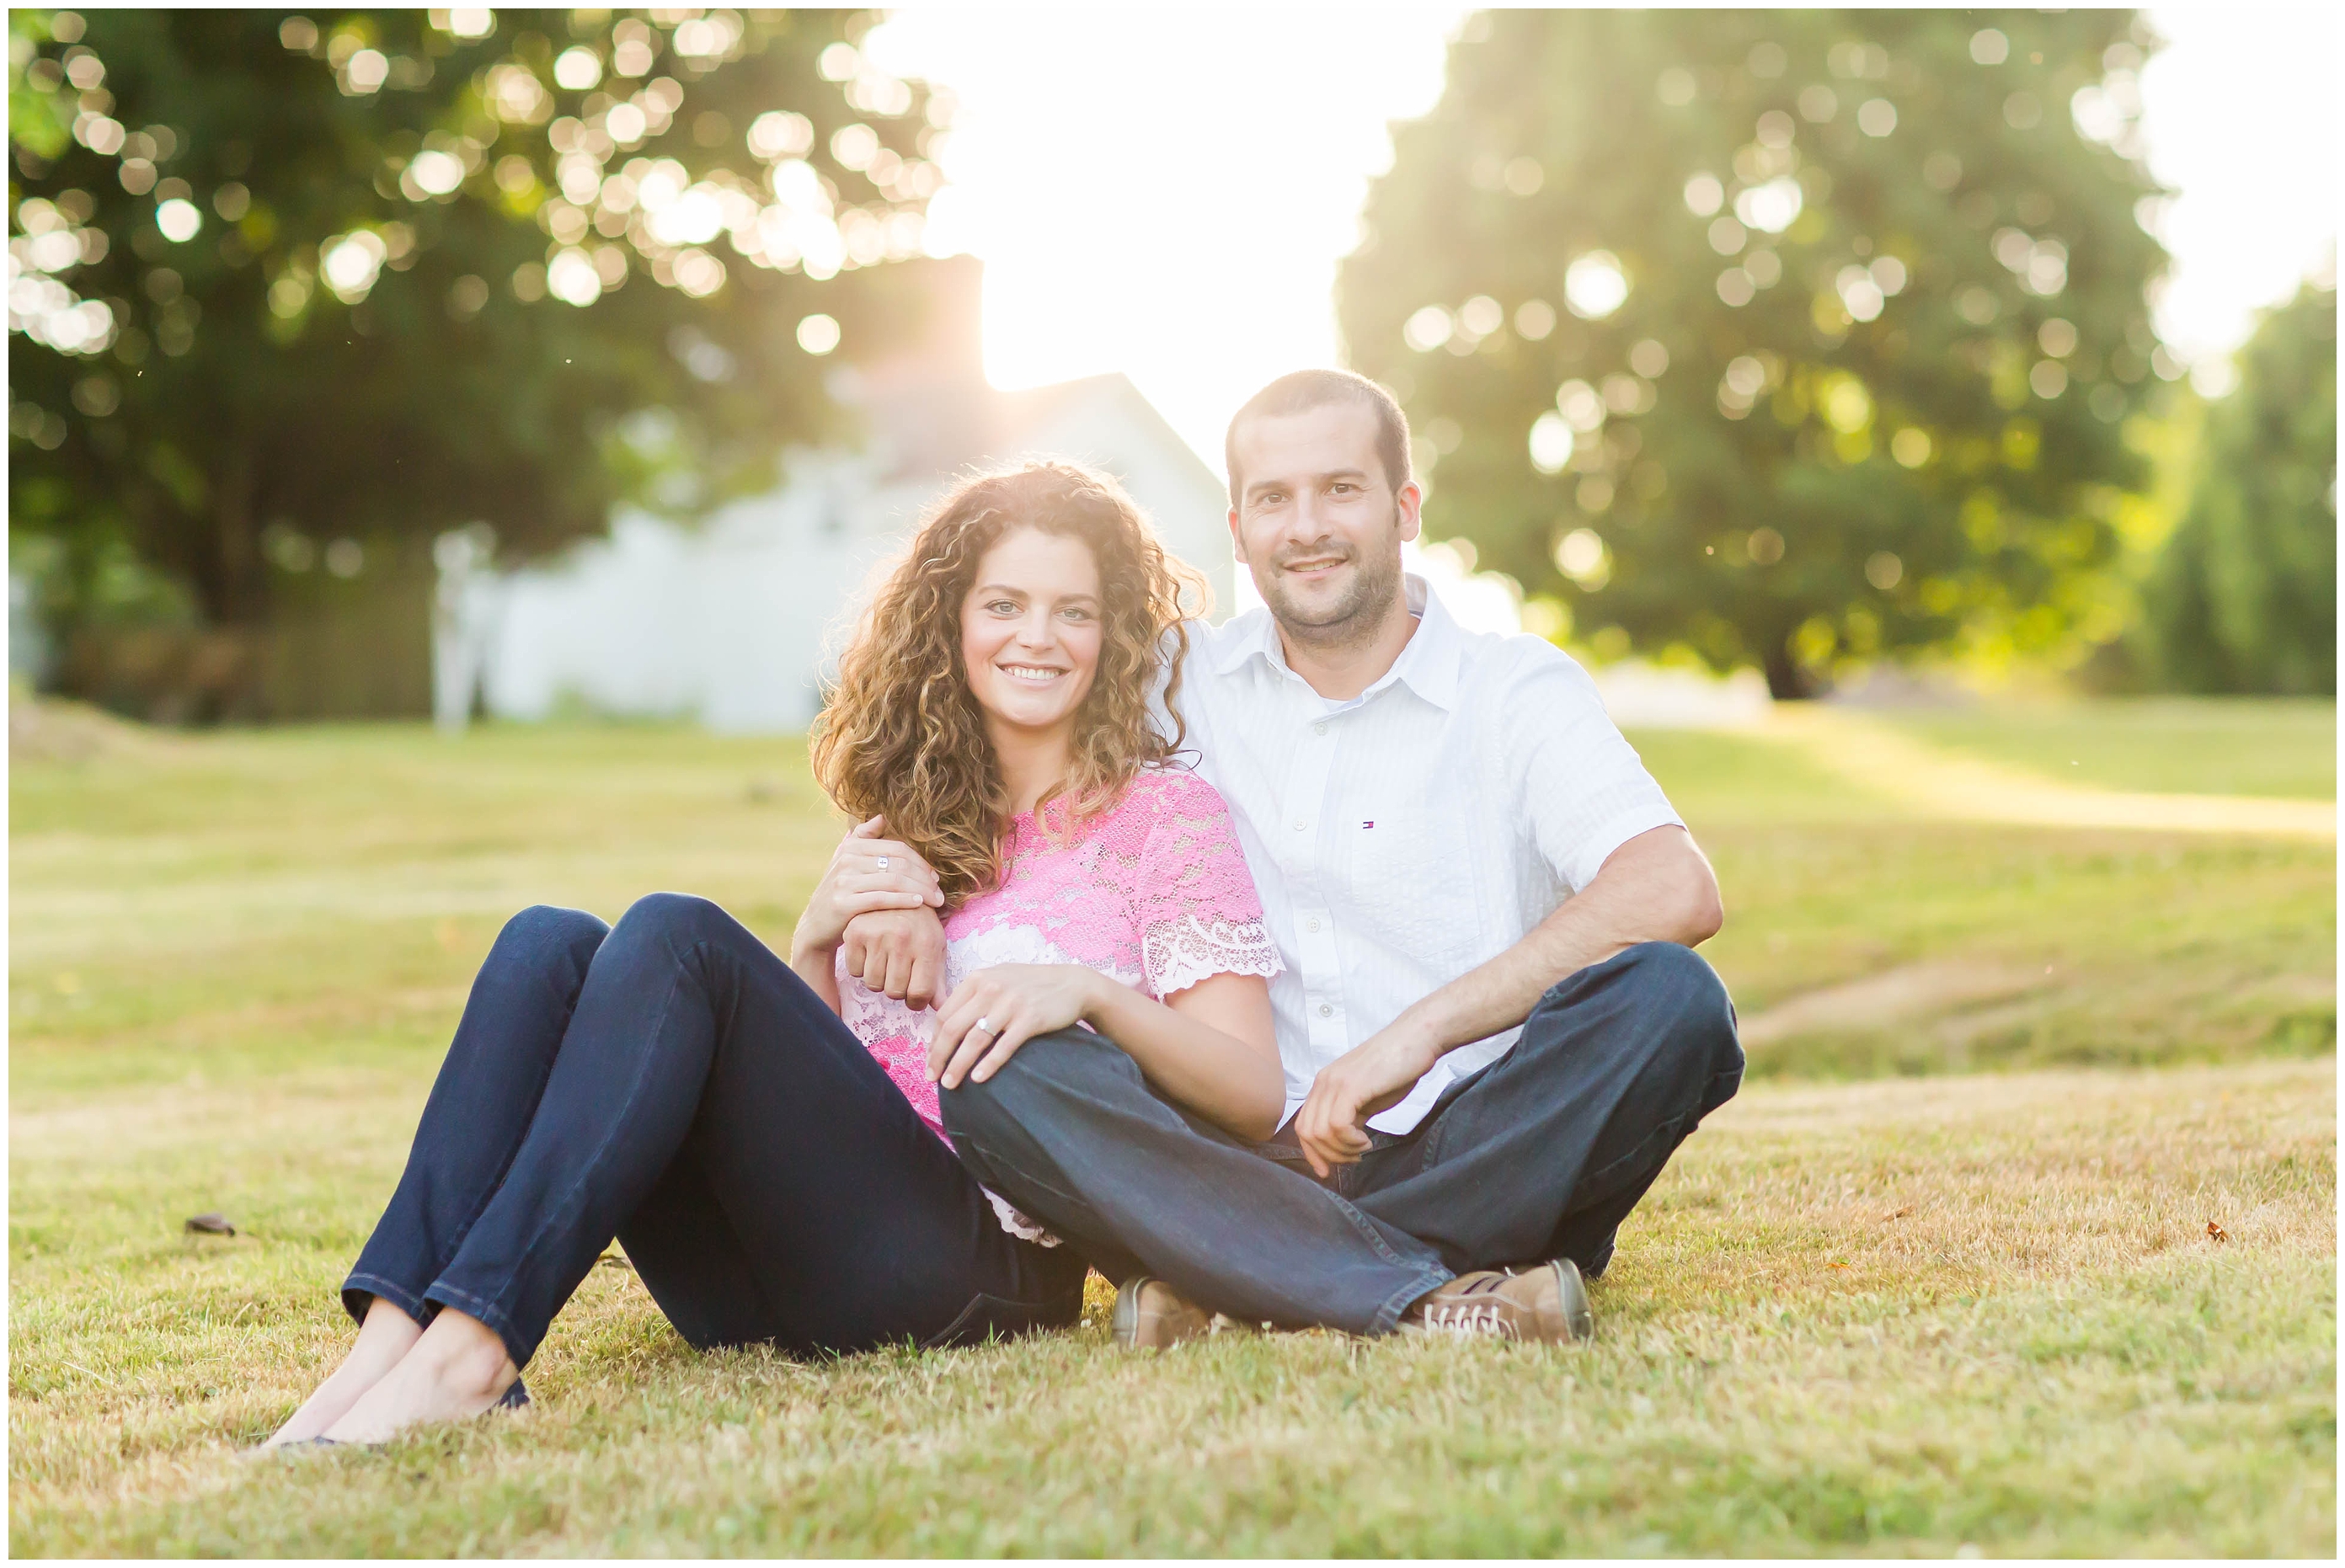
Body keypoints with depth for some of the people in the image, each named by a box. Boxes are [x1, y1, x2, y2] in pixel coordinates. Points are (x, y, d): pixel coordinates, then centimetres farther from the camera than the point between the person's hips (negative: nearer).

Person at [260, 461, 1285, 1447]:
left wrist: (1087, 990, -18)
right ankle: (394, 1332, -31)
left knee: (676, 934, -24)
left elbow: (1254, 1099, -1)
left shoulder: (1164, 814, 8)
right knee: (550, 945, -14)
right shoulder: (909, 825, 24)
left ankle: (471, 1345, -36)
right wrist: (814, 940, 2)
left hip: (972, 1263, -5)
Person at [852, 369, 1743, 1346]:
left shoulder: (1519, 692, 4)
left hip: (1473, 1156, -1)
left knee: (1669, 999, -29)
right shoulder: (1183, 696, 13)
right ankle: (1429, 1299, -36)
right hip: (1253, 1164, 2)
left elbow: (1675, 892, -14)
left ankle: (1222, 1282, -31)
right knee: (998, 1068, -23)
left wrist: (1420, 1031, -19)